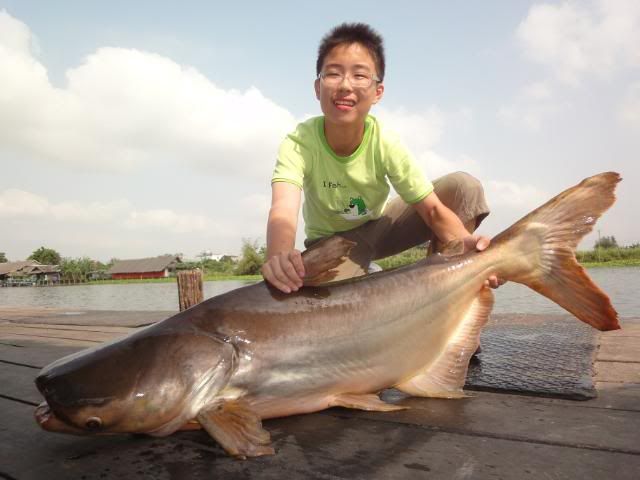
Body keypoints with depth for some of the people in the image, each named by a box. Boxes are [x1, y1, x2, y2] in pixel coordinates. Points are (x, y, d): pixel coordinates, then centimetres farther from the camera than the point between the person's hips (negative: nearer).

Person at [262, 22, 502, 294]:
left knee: (464, 186, -17)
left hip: (378, 227, 3)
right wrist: (279, 259, -69)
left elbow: (433, 209, -24)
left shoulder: (385, 144, -24)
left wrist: (465, 243, -46)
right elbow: (283, 212, -45)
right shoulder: (299, 142, -29)